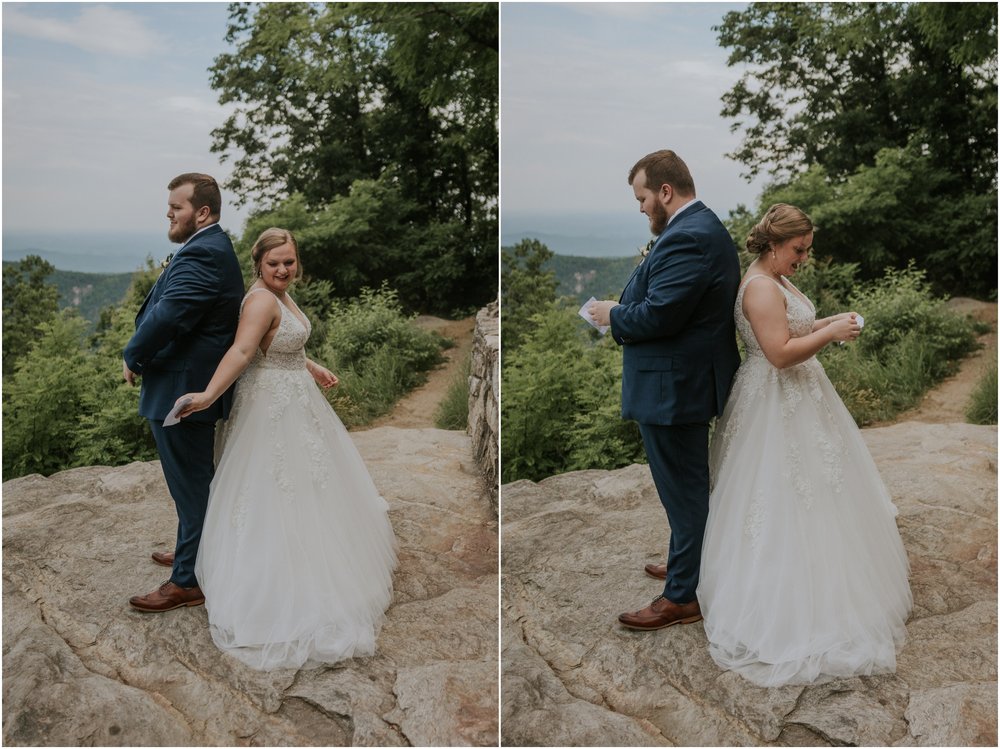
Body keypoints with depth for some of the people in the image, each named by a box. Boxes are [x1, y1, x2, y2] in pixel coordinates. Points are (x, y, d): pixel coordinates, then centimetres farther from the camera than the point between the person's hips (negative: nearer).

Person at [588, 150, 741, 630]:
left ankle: (682, 596, 14)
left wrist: (613, 315, -10)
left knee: (683, 489, 1)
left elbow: (657, 315, -28)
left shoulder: (686, 238, -23)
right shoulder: (705, 226, 11)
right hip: (688, 379, 11)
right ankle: (688, 562, 41)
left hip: (673, 387, -11)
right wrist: (624, 308, 4)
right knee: (690, 483, 24)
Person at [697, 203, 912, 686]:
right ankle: (788, 615, 9)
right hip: (775, 407, -11)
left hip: (796, 399, 11)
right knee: (787, 506, -3)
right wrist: (830, 333, -21)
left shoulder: (776, 282, 12)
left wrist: (828, 324, 8)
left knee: (812, 495, 20)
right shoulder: (760, 288, -21)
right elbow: (780, 352, -27)